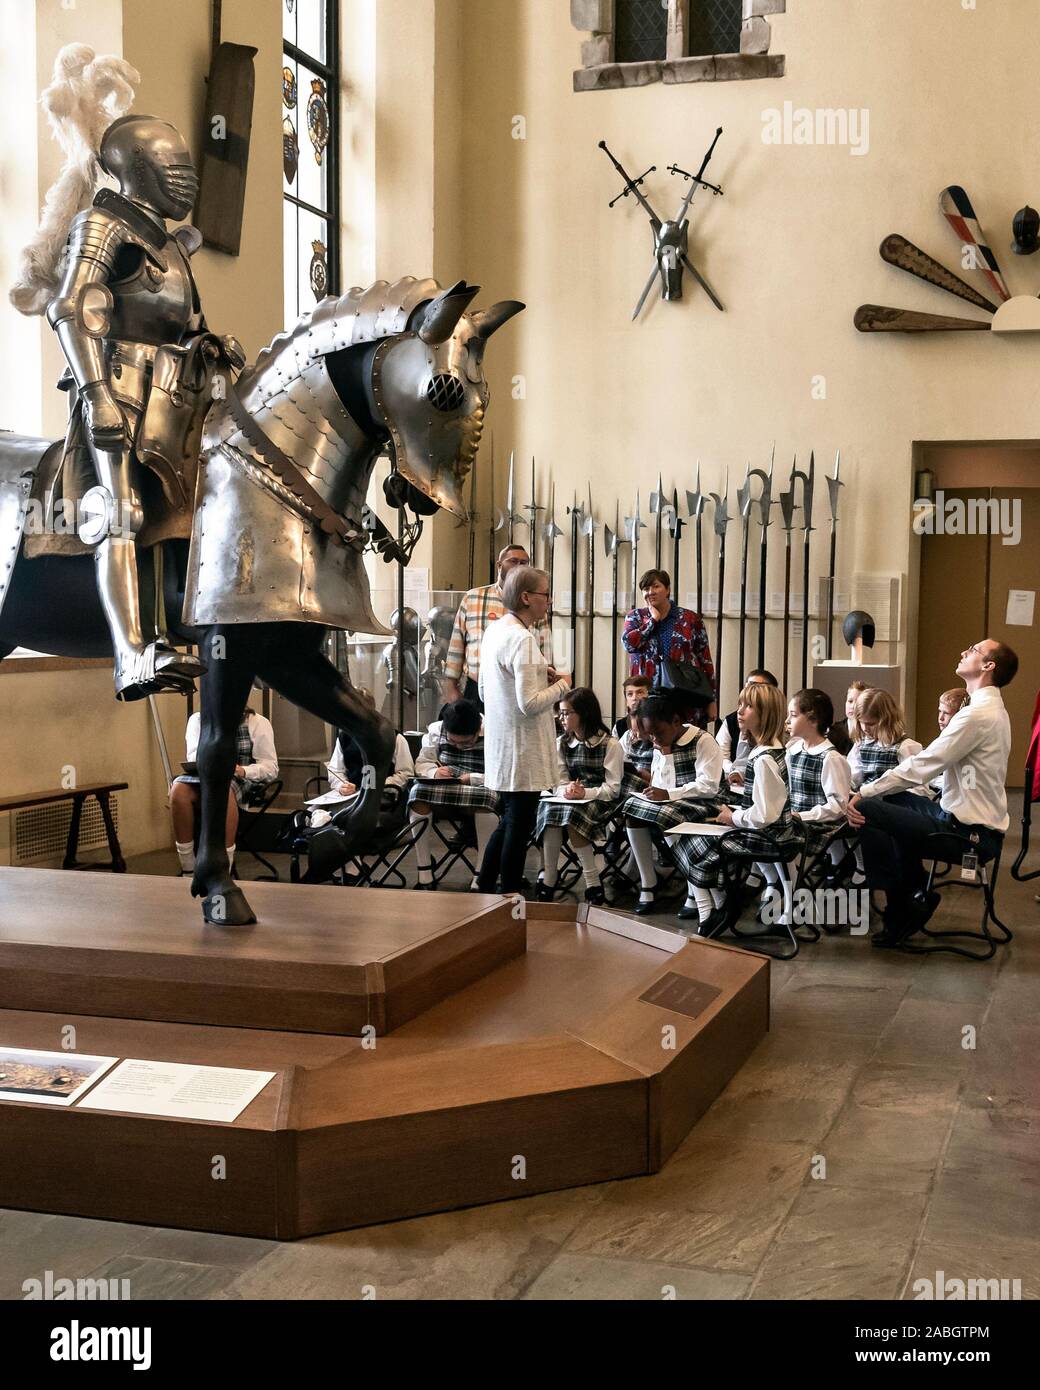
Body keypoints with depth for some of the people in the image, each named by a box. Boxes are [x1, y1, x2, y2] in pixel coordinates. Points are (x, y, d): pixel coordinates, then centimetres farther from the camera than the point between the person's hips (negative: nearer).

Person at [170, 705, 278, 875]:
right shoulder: (197, 719, 16)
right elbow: (193, 756, 4)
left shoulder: (258, 722, 7)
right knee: (179, 789, -33)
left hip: (241, 782, -3)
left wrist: (243, 770, -19)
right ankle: (188, 871, -30)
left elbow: (271, 768, 0)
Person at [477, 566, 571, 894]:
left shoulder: (493, 631, 8)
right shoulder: (523, 639, -20)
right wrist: (562, 685, -8)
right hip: (523, 750, -9)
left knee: (508, 823, 20)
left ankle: (482, 891, 25)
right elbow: (529, 704, -24)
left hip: (500, 749, 9)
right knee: (519, 826, 2)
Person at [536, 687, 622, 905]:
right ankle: (548, 881, -28)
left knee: (571, 816, -35)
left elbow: (613, 788, -8)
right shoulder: (561, 743, 15)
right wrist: (566, 790, -15)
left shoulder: (610, 745, -2)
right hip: (570, 800, 4)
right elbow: (559, 782, 9)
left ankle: (593, 885, -29)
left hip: (600, 800, -4)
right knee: (550, 810, -30)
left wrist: (586, 793, -23)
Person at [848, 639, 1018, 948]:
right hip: (977, 821, 10)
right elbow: (930, 761, 13)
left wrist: (864, 794, -14)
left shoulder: (978, 714, -20)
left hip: (969, 832, -10)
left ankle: (901, 910, 1)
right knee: (893, 801, 21)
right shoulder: (990, 708, 12)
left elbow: (921, 766, -21)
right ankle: (917, 893, 20)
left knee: (868, 811, -12)